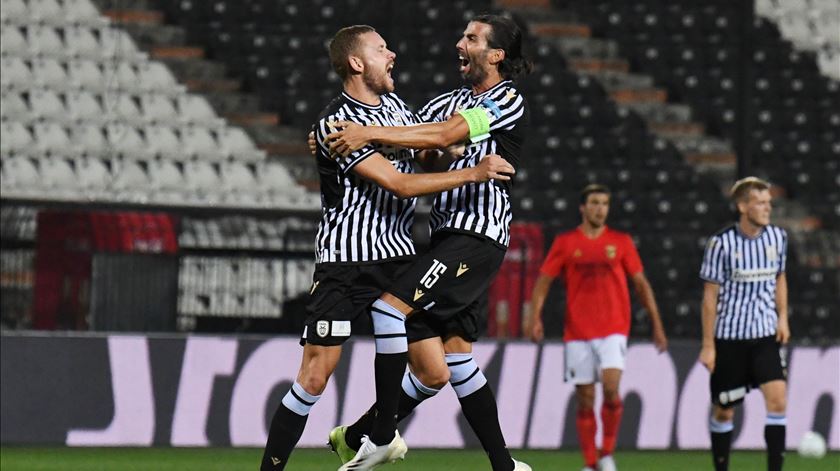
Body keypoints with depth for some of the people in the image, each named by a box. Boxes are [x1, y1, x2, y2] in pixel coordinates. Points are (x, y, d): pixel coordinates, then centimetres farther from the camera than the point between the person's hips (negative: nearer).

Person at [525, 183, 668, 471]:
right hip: (577, 332, 1)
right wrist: (535, 316, -10)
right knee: (585, 399, 1)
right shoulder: (565, 243, 5)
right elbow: (544, 280, 4)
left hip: (613, 329, -1)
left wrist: (656, 324, 8)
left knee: (610, 388, -19)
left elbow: (641, 284, 11)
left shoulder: (621, 242, 6)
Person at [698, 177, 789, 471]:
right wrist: (708, 345, -7)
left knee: (778, 399, -14)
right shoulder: (722, 244, -11)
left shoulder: (777, 237, 2)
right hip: (729, 338, -3)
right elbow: (710, 295, -6)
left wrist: (782, 317, 5)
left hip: (766, 336, 3)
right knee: (723, 411, 6)